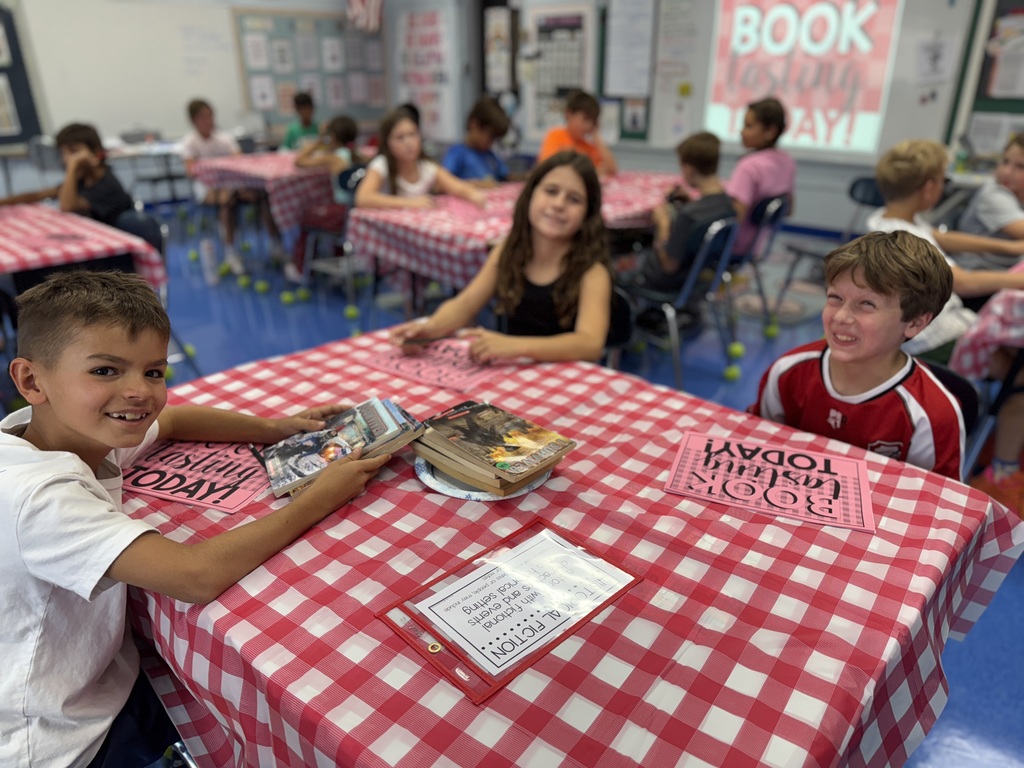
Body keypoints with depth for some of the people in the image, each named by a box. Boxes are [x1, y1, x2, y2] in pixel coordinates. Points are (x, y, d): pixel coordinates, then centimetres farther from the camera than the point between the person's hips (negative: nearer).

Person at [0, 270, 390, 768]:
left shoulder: (78, 428, -10)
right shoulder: (41, 496, -34)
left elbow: (171, 420, 8)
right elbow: (197, 576, -41)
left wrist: (275, 428, -7)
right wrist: (322, 497, -29)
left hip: (107, 675, 7)